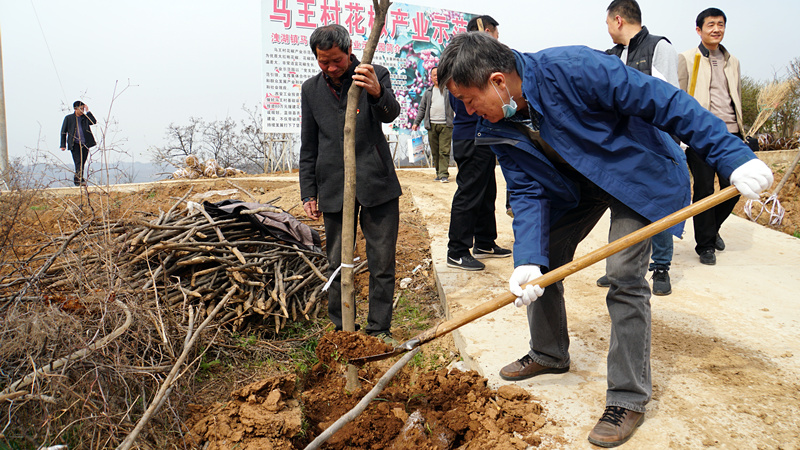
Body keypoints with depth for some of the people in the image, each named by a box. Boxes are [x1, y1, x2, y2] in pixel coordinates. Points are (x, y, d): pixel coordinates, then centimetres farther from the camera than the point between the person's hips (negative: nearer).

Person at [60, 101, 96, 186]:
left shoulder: (85, 118, 12)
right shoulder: (68, 118, 7)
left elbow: (94, 122, -8)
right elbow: (63, 132, 10)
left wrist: (88, 111, -5)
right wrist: (63, 145, 6)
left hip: (85, 144, 3)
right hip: (75, 144, -3)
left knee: (82, 163, 7)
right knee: (78, 163, -15)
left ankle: (76, 179, 20)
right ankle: (80, 180, -22)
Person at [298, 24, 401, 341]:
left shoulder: (375, 75, 0)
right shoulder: (311, 90, 10)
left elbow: (390, 114, -18)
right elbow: (308, 147, 13)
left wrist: (377, 92, -40)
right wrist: (308, 193, 9)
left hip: (377, 185, -2)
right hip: (334, 189, 3)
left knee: (382, 262, 2)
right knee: (337, 264, 7)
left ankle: (379, 330, 15)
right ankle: (342, 330, 21)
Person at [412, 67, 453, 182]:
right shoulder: (428, 93, 19)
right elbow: (422, 109, 19)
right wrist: (416, 122, 11)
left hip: (446, 125, -3)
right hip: (432, 125, 3)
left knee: (444, 151, -10)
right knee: (434, 152, 4)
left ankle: (443, 174, -11)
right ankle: (438, 173, 14)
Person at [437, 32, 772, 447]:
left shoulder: (572, 69, -33)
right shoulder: (497, 129, -12)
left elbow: (663, 102, -28)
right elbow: (527, 193, -12)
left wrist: (732, 155, -29)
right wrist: (529, 261, -25)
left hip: (639, 173, -6)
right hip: (576, 187, 7)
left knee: (624, 274, -16)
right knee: (540, 260, 5)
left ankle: (628, 398, -2)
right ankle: (548, 354, 29)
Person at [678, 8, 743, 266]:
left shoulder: (732, 61, 19)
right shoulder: (687, 59, 4)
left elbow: (737, 99, 22)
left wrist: (740, 132, 17)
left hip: (730, 134, 5)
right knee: (704, 190, -3)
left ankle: (713, 228, 29)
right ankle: (705, 245, 10)